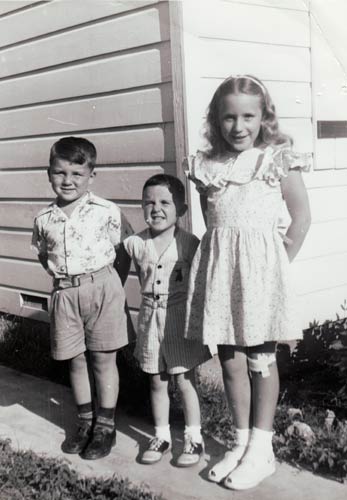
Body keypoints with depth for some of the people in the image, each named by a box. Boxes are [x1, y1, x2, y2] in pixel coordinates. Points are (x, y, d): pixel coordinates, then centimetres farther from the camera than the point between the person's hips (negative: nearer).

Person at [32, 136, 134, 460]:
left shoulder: (106, 212, -9)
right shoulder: (44, 219, 1)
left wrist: (112, 285, -3)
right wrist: (62, 277, 5)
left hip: (102, 289, -3)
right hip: (65, 293, 3)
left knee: (103, 359, 6)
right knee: (76, 361, 12)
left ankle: (105, 426, 19)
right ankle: (86, 422, 29)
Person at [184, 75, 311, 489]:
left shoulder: (278, 160, -3)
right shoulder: (206, 165, 7)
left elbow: (301, 216, 0)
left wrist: (279, 262, -2)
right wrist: (222, 255, 6)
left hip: (260, 265, -3)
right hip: (218, 264, 4)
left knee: (261, 359, 6)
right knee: (230, 359, 8)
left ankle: (261, 449, 17)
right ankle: (241, 442, 23)